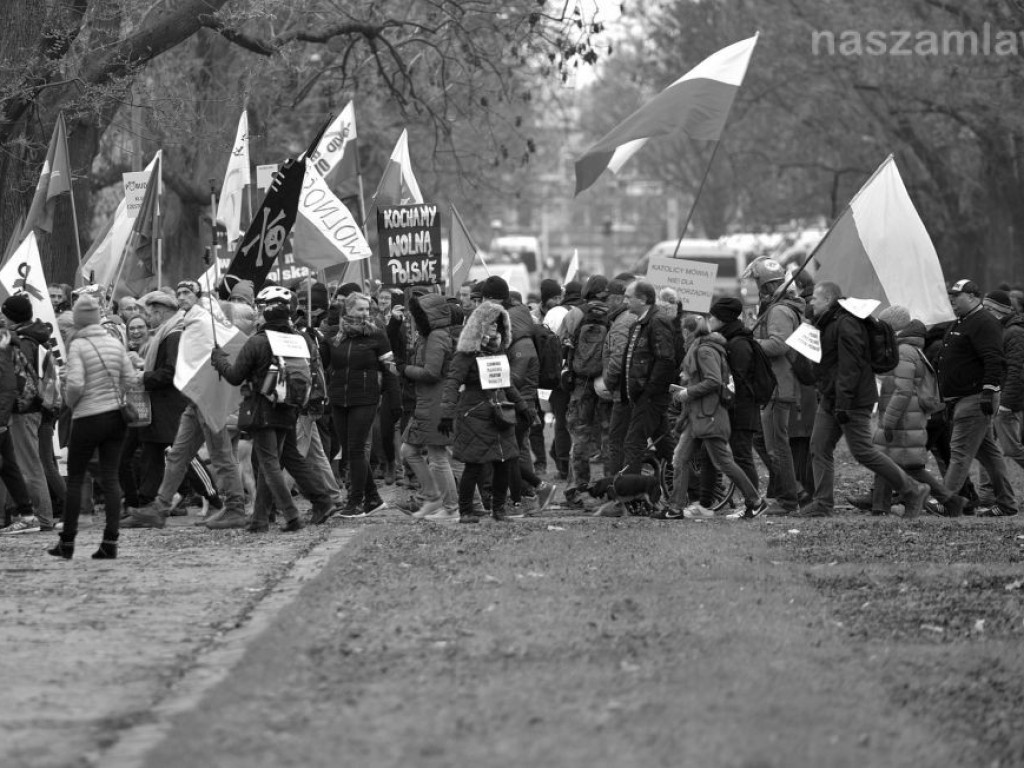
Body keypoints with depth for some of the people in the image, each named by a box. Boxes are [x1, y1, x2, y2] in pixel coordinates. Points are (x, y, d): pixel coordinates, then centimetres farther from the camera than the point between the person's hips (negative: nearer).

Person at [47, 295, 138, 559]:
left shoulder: (78, 345, -12)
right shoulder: (115, 343, 4)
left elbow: (75, 384, -19)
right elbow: (131, 379, 4)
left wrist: (70, 401, 0)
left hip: (88, 418, -4)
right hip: (116, 416, 4)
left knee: (75, 479, 7)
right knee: (110, 478, 5)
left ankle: (67, 542, 11)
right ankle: (110, 542, -1)